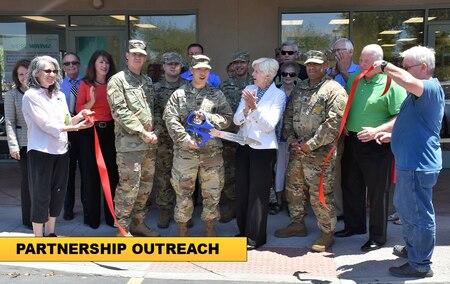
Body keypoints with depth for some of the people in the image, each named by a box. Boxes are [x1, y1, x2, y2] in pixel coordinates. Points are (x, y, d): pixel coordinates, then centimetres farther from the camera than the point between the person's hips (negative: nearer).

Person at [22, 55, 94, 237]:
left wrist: (78, 117, -8)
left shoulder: (59, 95, 13)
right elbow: (46, 124, -17)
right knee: (41, 196, 0)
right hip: (41, 152, -7)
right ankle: (38, 238, 10)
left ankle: (51, 233, 27)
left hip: (61, 151, 7)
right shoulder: (31, 95, -8)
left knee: (58, 194, 12)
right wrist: (76, 127, -21)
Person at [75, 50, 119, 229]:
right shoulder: (85, 84, 2)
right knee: (90, 173, 3)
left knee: (112, 172, 2)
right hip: (89, 131, -2)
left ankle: (112, 215, 13)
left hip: (109, 130, 2)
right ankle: (91, 216, 14)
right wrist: (91, 102, -17)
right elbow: (79, 110, -1)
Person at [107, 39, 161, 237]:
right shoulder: (117, 80, -2)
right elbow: (121, 112, -12)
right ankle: (123, 229, 5)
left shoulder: (148, 82, 18)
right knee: (129, 186, -7)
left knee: (146, 186, 12)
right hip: (129, 142, -7)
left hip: (150, 144, 7)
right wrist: (143, 133, -14)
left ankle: (138, 223, 25)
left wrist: (156, 131, 2)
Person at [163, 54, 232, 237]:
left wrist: (207, 117, -13)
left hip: (211, 151, 2)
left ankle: (210, 228, 24)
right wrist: (186, 139, -16)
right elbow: (171, 119, -6)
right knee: (183, 192, 6)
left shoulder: (217, 95, 10)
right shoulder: (179, 94, 5)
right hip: (185, 152, -1)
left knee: (212, 193, 9)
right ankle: (182, 229, 21)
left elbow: (227, 118, 2)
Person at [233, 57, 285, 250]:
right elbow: (236, 120, 0)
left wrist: (254, 106, -24)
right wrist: (246, 107, -18)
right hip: (244, 145, 5)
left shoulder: (278, 95, -6)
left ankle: (255, 236, 12)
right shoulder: (249, 89, 6)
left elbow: (269, 125, -15)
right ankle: (244, 231, 25)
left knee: (258, 192, 0)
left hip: (263, 148, -5)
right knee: (242, 189, 10)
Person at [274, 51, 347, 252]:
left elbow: (333, 124, -17)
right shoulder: (300, 89, 15)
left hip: (319, 153, -7)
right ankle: (297, 224, 35)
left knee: (320, 194, -1)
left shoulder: (334, 90, -9)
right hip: (296, 151, 8)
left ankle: (327, 233, 15)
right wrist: (291, 138, 1)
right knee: (293, 188, 17)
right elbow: (289, 115, 17)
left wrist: (310, 145, -17)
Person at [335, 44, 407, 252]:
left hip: (376, 146, -6)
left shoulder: (391, 84, -12)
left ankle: (377, 237, 18)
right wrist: (343, 123, 3)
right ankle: (354, 225, 36)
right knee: (350, 187, 17)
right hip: (351, 142, 7)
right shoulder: (353, 80, 8)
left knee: (377, 192, 4)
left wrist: (377, 130, -25)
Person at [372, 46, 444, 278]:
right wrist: (391, 135, 11)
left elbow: (408, 81, -42)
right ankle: (411, 248, 42)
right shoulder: (419, 92, 16)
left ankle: (420, 265, 14)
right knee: (404, 207, 24)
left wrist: (385, 66, -24)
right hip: (410, 162, 11)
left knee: (418, 214, 1)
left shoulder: (431, 88, -18)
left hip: (418, 165, -11)